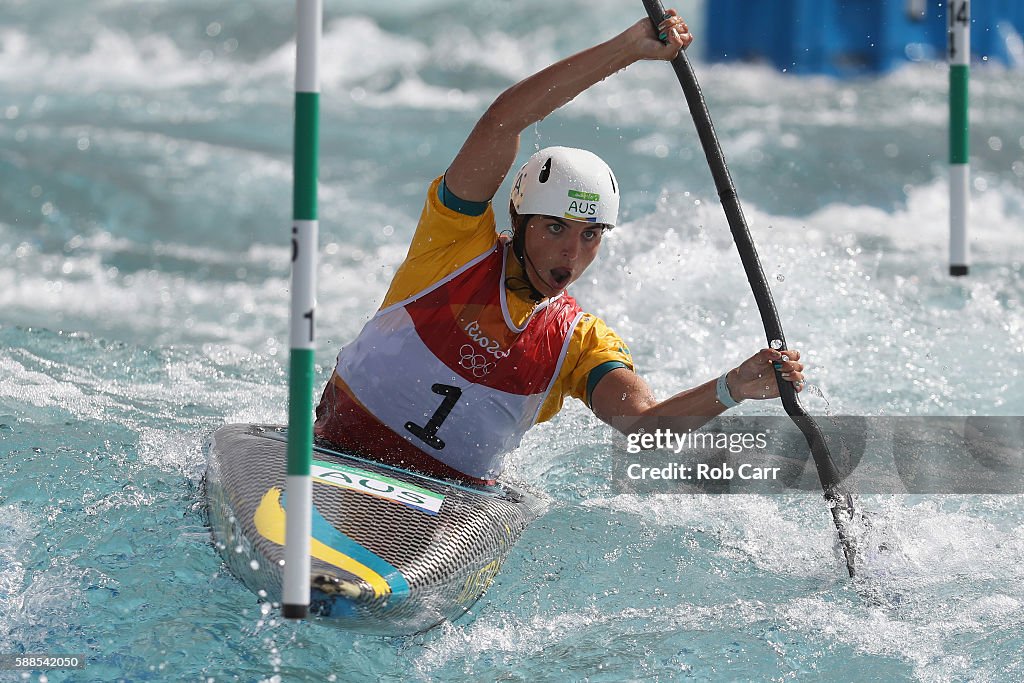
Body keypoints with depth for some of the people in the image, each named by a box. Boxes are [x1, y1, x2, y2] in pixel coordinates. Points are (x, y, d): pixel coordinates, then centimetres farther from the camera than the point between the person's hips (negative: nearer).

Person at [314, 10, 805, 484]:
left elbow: (641, 422, -14)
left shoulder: (584, 342, 4)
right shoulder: (463, 245, -3)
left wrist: (732, 389, -33)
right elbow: (503, 120, -14)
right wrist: (629, 48, -17)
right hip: (339, 452, -5)